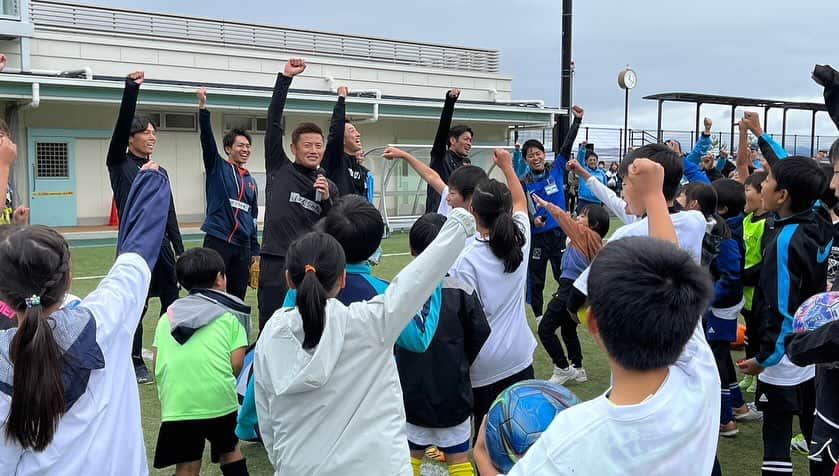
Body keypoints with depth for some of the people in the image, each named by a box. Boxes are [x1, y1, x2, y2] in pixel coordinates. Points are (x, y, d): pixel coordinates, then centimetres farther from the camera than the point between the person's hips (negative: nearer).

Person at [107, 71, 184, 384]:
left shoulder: (160, 171, 14)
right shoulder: (119, 164, -1)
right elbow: (121, 124, -16)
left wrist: (180, 249, 11)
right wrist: (131, 89, -26)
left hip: (161, 242, 5)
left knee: (172, 299, 7)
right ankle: (136, 363, 14)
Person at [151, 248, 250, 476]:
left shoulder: (167, 315, 15)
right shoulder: (229, 314, 8)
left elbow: (156, 365, 11)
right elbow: (236, 364, 1)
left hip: (176, 403, 1)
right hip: (219, 399, -1)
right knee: (230, 451, 22)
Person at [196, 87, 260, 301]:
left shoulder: (251, 181, 16)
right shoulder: (217, 168, 3)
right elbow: (207, 138, -12)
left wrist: (255, 250, 17)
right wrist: (203, 107, -25)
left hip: (243, 245, 5)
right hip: (218, 240, -5)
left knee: (237, 298, 9)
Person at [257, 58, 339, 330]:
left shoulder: (329, 186, 11)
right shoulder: (279, 169, 5)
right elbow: (274, 121, -2)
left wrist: (326, 200, -7)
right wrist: (285, 78, -6)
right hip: (275, 263, -2)